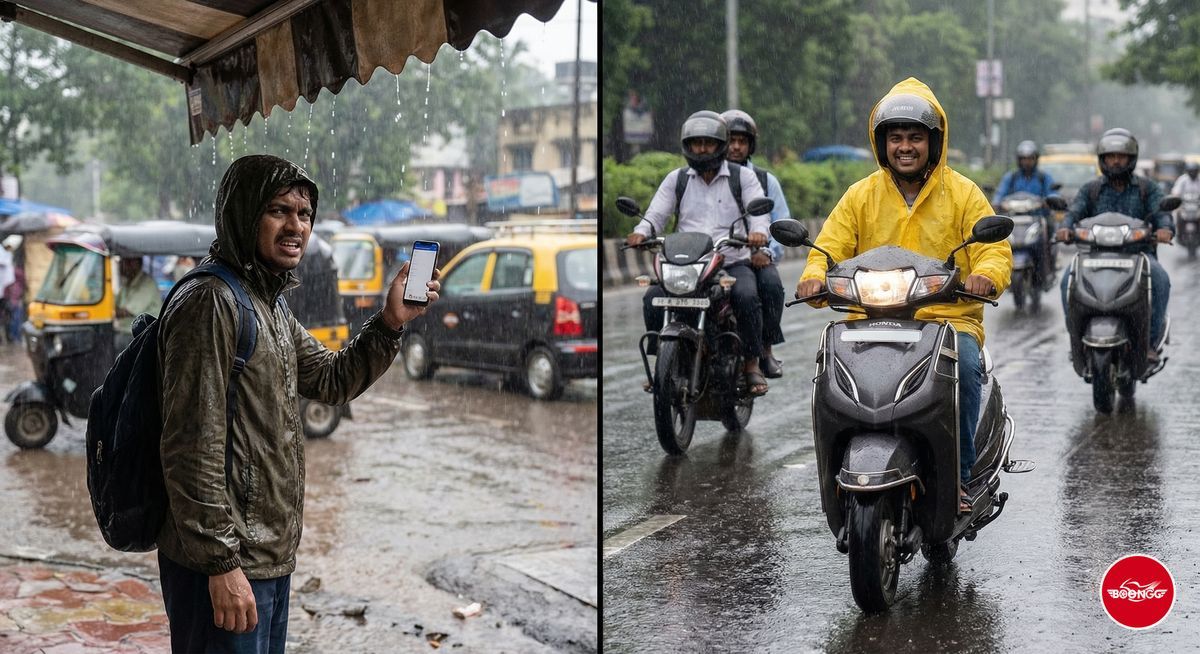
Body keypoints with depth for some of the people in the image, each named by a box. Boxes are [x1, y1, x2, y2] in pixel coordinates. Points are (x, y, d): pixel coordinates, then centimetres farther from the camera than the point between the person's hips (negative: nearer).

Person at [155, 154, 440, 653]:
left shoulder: (270, 307, 15)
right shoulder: (209, 301, -17)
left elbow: (333, 381, 23)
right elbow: (192, 448, -21)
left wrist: (390, 323, 8)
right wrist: (221, 564, -23)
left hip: (271, 557, 10)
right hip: (224, 567, -10)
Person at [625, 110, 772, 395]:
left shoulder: (742, 176, 8)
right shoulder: (676, 179, 14)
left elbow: (758, 208, -3)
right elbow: (657, 213, 6)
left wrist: (758, 231, -27)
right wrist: (641, 232, -17)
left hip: (732, 262, -2)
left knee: (747, 297, -32)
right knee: (653, 298, -22)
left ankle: (752, 364, -16)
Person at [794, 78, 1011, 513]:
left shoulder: (962, 193, 10)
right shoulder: (861, 195, 13)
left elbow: (995, 250, 2)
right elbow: (829, 247, 9)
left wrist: (986, 275, -22)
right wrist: (814, 276, -15)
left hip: (949, 318, -1)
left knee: (965, 365, -33)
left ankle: (958, 477, -21)